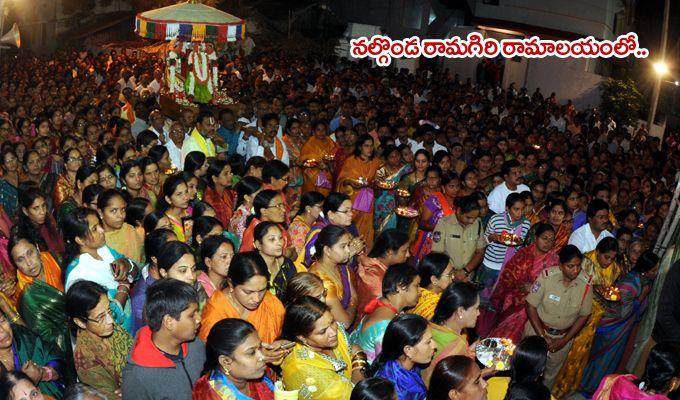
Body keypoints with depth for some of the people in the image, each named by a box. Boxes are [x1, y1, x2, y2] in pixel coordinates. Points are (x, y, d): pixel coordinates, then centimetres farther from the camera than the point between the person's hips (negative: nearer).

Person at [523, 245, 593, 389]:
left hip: (564, 336, 2)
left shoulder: (586, 283, -17)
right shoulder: (547, 276, -24)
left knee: (551, 374, 21)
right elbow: (531, 306, -15)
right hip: (537, 329, -2)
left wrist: (564, 340, -8)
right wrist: (542, 336, -17)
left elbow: (584, 315, -5)